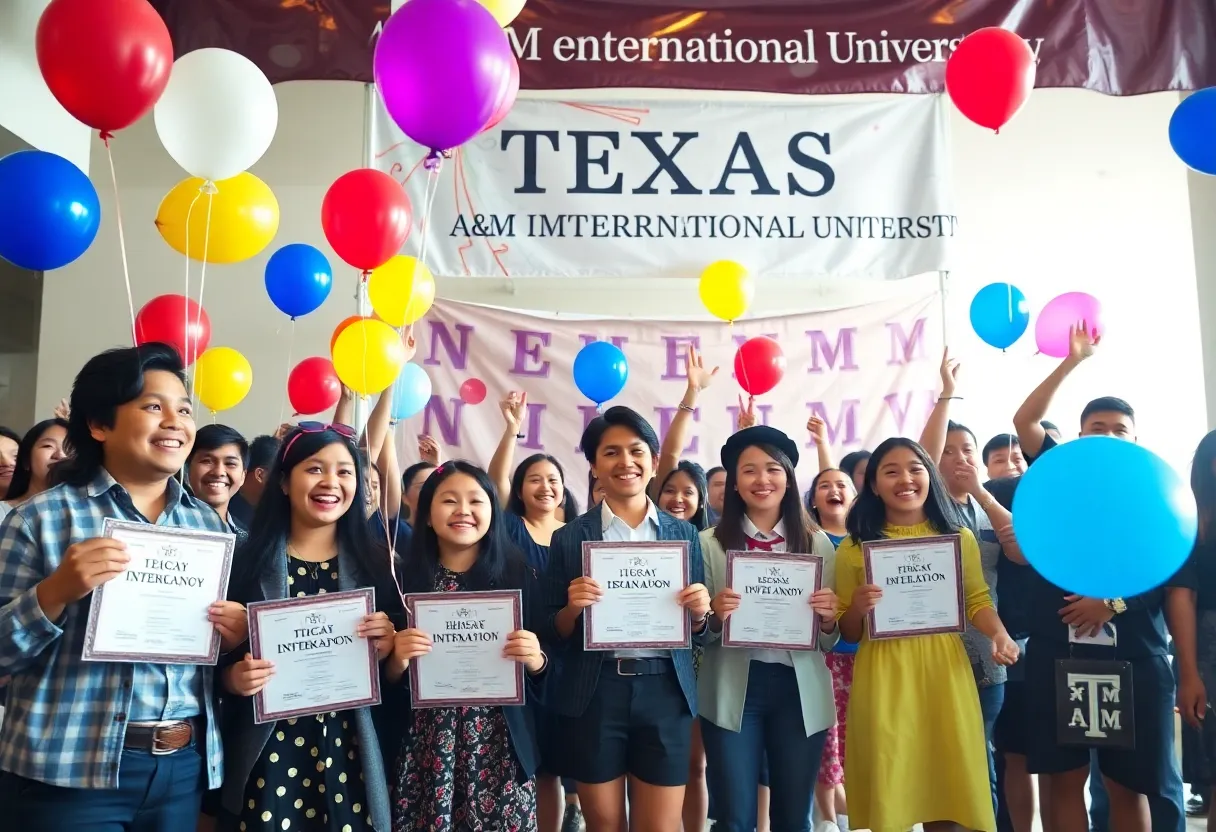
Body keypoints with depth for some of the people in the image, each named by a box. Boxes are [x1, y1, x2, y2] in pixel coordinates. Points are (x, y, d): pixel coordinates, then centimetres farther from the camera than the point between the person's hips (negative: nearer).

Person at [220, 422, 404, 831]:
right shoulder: (248, 558, -3)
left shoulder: (376, 560, 2)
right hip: (270, 753, -1)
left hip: (350, 752, 1)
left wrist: (389, 646, -13)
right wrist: (234, 677, -18)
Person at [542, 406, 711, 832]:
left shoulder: (684, 534, 6)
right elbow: (553, 634, 2)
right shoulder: (569, 537, 0)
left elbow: (697, 632, 11)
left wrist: (699, 612, -11)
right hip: (594, 694, -1)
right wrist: (572, 608, -18)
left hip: (666, 692, 1)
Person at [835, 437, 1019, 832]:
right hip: (884, 677, -1)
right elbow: (848, 634, 5)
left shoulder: (958, 537, 9)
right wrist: (858, 608, -15)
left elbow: (977, 600, 7)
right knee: (889, 788, 1)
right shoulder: (855, 547, 3)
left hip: (945, 672, 2)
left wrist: (999, 634, -12)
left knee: (950, 782, 6)